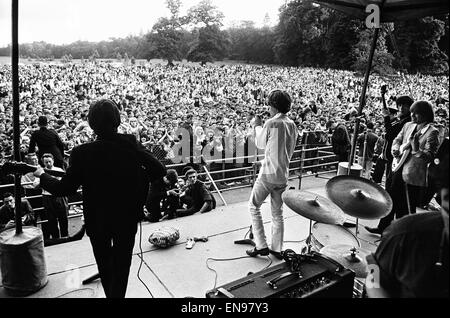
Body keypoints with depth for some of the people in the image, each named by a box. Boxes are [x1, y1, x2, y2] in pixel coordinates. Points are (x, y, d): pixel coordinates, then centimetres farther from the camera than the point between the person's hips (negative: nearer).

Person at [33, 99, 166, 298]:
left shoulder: (82, 154, -21)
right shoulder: (131, 145, -17)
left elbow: (63, 189, -13)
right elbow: (159, 171, -16)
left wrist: (41, 175, 5)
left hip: (97, 222, 0)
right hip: (127, 220, 1)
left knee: (105, 265, 26)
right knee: (121, 266, 20)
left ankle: (110, 294, 45)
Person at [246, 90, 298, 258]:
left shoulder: (271, 123, -15)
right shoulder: (292, 125, 5)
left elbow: (260, 144, 1)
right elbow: (291, 150, 12)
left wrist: (257, 126, 13)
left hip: (268, 173, -6)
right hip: (283, 175, 7)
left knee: (253, 206, 9)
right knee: (277, 212, 15)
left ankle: (261, 246, 8)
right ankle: (277, 249, 23)